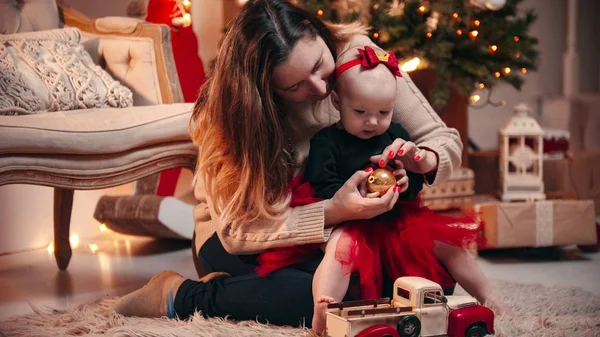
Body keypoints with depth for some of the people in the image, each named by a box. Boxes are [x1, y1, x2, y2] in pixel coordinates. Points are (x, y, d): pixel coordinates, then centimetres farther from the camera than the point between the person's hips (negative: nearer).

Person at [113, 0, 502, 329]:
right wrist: (332, 213, -38)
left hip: (336, 225, 5)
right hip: (238, 239, -5)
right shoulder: (232, 105, -24)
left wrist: (423, 159, -34)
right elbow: (237, 228, -26)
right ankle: (181, 296, -13)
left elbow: (446, 141, -10)